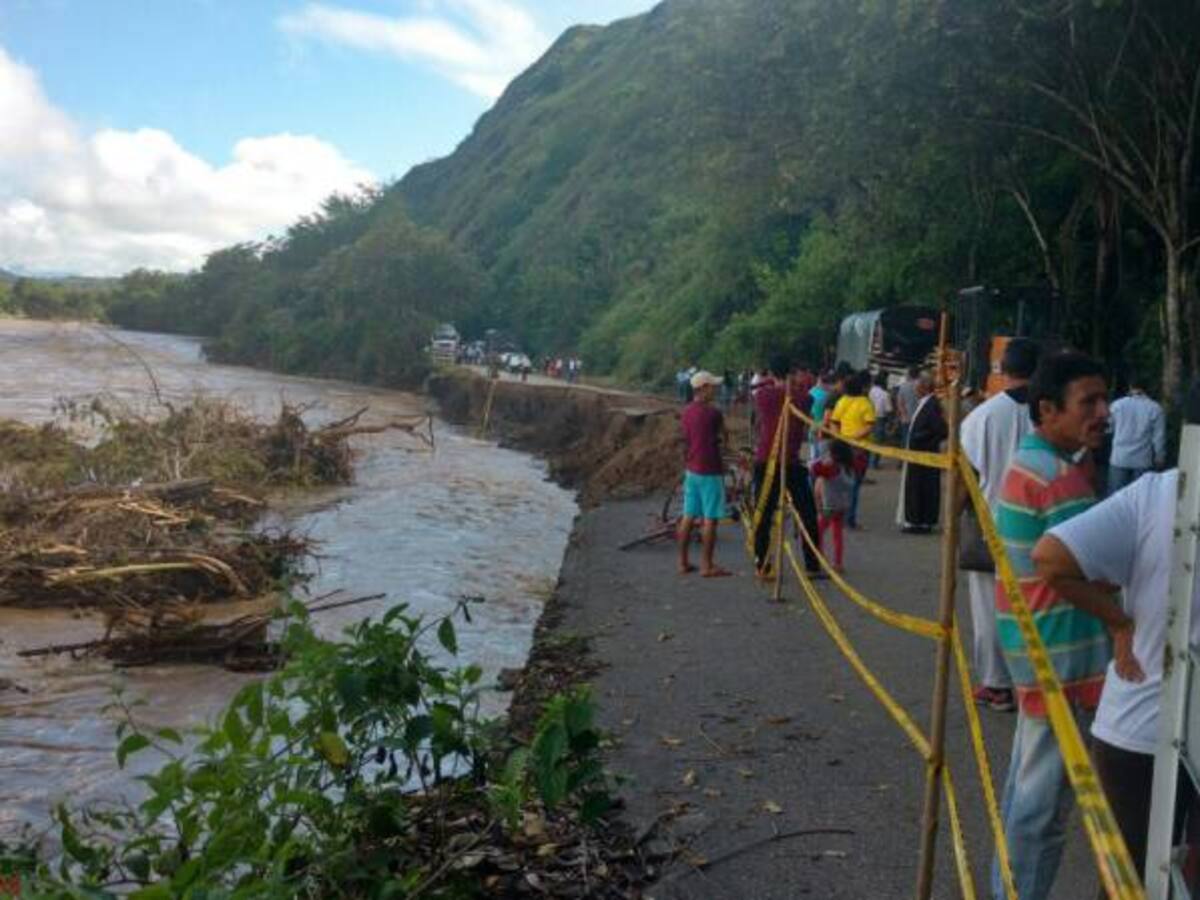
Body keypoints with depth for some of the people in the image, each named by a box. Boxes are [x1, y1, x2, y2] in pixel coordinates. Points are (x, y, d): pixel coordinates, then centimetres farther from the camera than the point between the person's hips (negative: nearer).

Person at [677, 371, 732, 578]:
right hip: (710, 471, -8)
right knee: (709, 519, -1)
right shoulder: (712, 412, -15)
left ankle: (683, 562, 16)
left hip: (691, 469, 8)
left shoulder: (686, 412, 7)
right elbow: (724, 439, -4)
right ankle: (707, 566, 2)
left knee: (688, 516, 11)